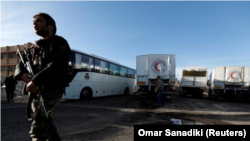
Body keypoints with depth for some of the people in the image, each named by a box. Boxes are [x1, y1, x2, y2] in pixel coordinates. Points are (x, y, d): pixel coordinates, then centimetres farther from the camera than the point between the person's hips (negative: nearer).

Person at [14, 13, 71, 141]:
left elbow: (56, 66, -19)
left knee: (37, 128, -9)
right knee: (45, 123, 19)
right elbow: (21, 64, 13)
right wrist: (22, 74, -10)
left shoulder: (59, 43, -5)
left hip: (52, 89, -8)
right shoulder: (34, 47, 18)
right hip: (36, 90, 8)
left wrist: (36, 81, -25)